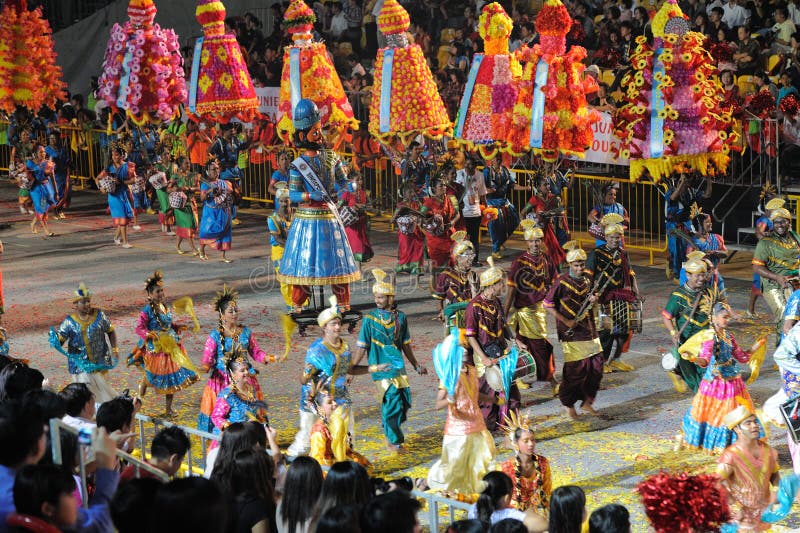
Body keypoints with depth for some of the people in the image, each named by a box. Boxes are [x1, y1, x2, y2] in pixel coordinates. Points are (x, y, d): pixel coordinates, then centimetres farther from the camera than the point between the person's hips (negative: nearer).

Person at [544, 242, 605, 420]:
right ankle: (568, 404, 13)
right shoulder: (562, 282, -10)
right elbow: (547, 305, -8)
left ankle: (587, 402, 18)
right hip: (571, 332, -6)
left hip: (588, 329, 6)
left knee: (596, 366, 3)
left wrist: (593, 300, -3)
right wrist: (566, 321, -13)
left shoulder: (587, 280, 8)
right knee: (576, 368, -5)